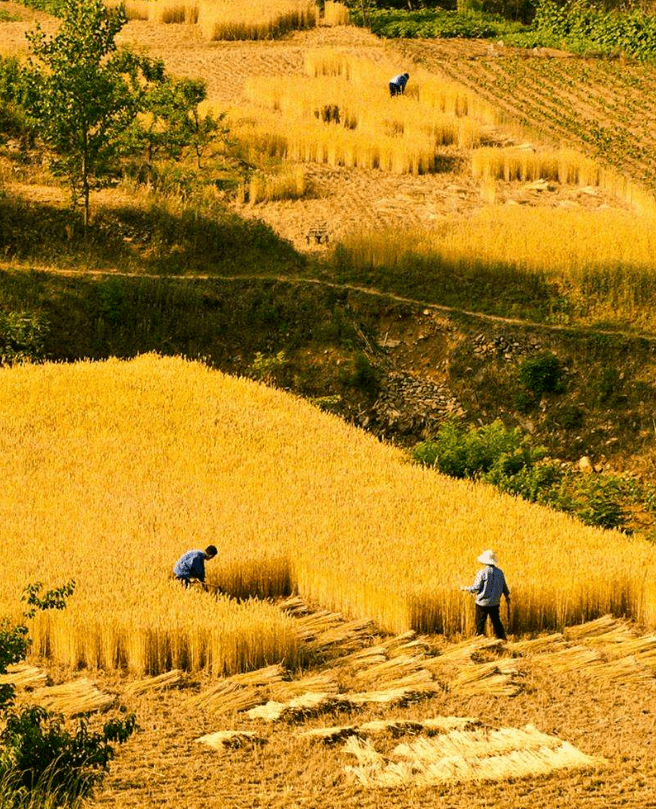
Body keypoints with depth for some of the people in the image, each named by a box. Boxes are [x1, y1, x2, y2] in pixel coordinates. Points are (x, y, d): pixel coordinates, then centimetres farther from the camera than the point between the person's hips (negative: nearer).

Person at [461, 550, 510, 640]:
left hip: (482, 603, -5)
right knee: (496, 621, 18)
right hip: (495, 603, 5)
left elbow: (476, 588, -15)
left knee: (480, 623, 3)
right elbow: (504, 587, 10)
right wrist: (507, 596, 28)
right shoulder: (499, 572, 0)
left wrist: (465, 589, 1)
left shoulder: (482, 573, -17)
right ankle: (502, 638, 20)